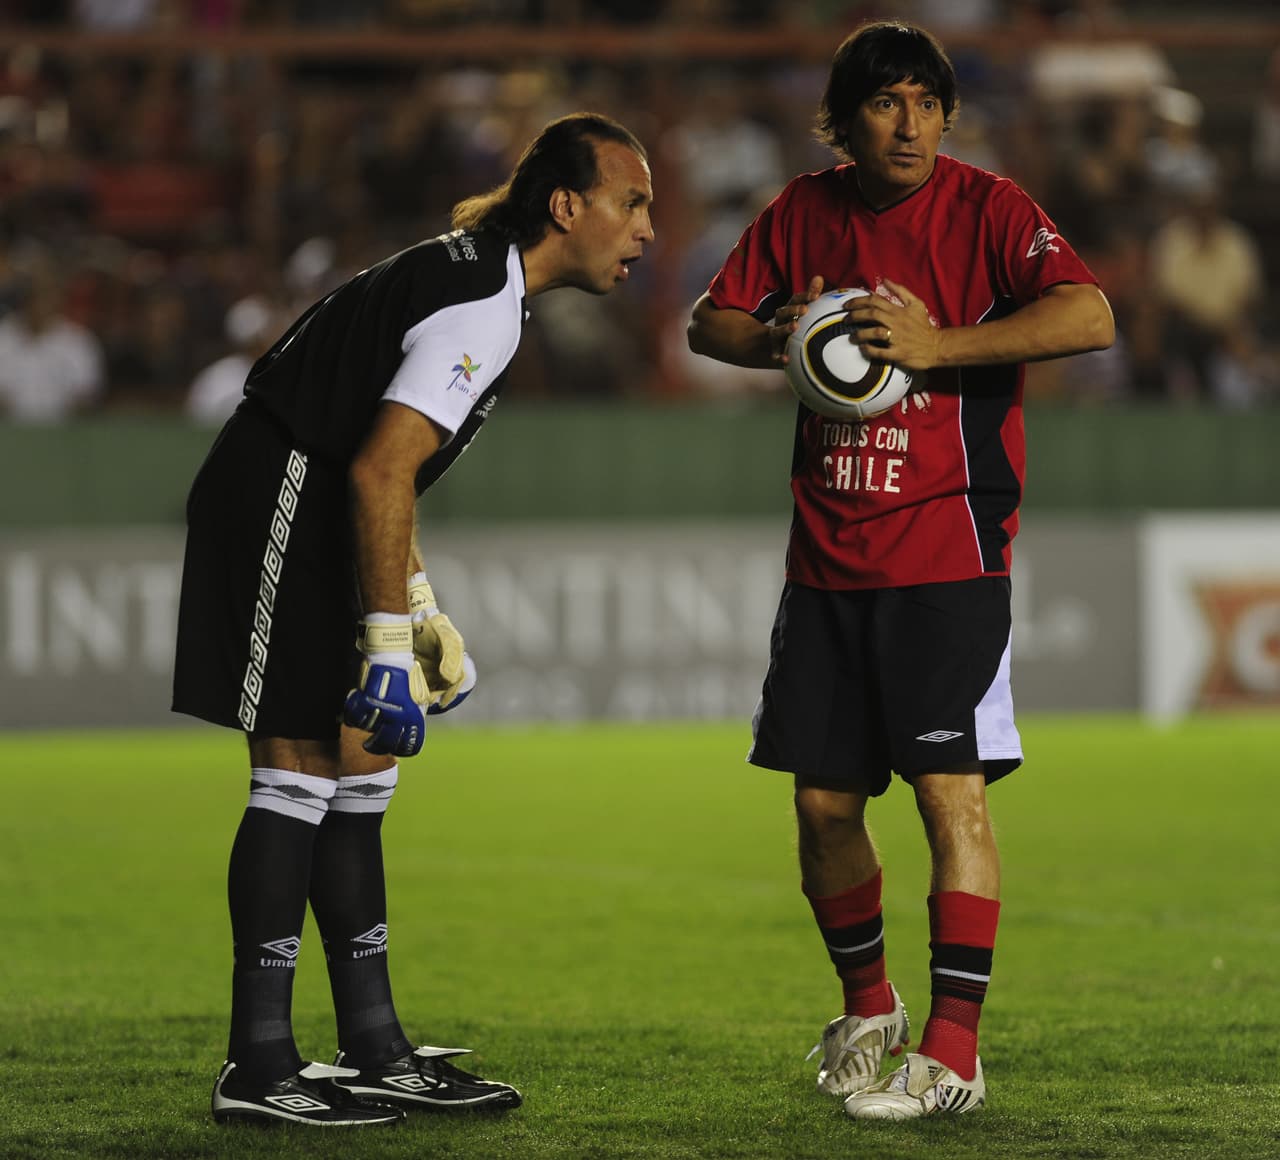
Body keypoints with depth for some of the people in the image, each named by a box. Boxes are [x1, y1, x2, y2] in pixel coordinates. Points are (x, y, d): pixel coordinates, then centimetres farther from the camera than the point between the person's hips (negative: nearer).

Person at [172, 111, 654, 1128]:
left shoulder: (472, 271, 16)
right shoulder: (484, 306, -18)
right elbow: (379, 474, -25)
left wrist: (422, 613, 20)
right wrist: (389, 643, -23)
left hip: (299, 507, 11)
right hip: (281, 500, -11)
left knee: (360, 765, 10)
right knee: (302, 766, -9)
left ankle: (376, 1052, 13)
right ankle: (258, 1065, -7)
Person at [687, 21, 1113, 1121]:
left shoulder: (986, 208, -6)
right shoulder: (803, 213, 8)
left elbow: (1089, 317, -20)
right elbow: (707, 322, 16)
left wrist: (939, 345, -27)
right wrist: (774, 340, -6)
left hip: (947, 555, -5)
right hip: (828, 561, 5)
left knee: (950, 786, -12)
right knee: (823, 800, 7)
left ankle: (953, 1052, -8)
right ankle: (869, 1007, 30)